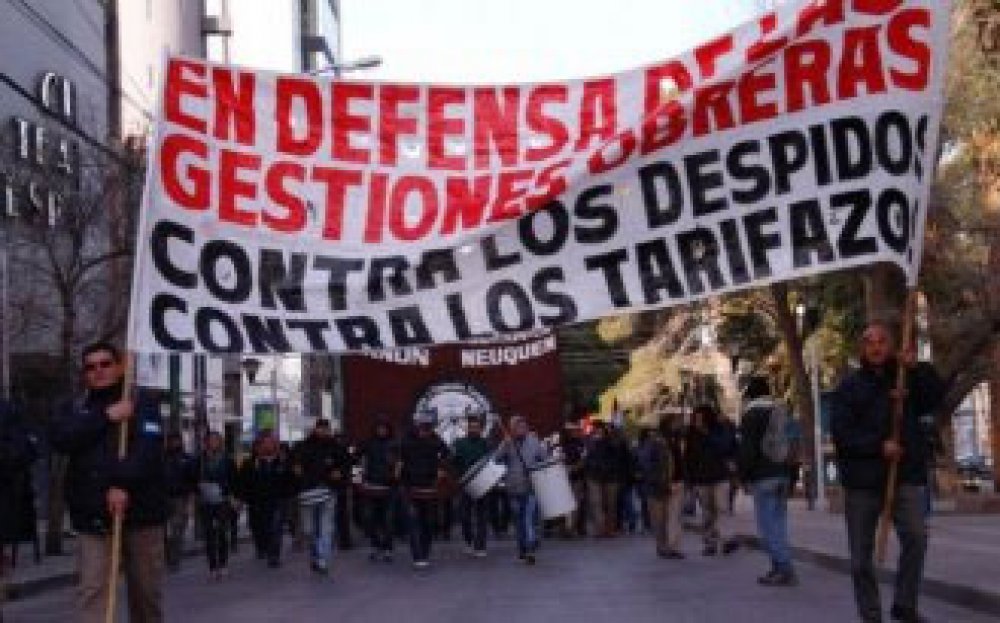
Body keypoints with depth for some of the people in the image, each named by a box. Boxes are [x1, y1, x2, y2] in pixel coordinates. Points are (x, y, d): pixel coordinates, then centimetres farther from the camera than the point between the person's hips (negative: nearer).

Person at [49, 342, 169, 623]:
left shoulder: (142, 404, 3)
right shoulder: (74, 409, 14)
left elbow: (148, 449, -13)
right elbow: (60, 438, -8)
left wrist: (124, 484, -27)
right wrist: (106, 417, -13)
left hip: (141, 510, -2)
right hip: (92, 515, 2)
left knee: (146, 590, 9)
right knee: (93, 590, -9)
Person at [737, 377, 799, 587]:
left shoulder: (751, 416, -6)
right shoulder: (784, 414, 18)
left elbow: (746, 449, -12)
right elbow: (794, 446, 21)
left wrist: (744, 477, -5)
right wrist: (791, 477, 23)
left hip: (763, 477, -8)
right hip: (783, 475, 8)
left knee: (767, 525, -8)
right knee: (778, 522, 13)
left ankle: (785, 569, -14)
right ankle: (779, 568, 14)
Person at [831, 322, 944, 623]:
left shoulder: (909, 380, 11)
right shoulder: (849, 386, 4)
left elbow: (935, 400, -8)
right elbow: (841, 432, -7)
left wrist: (917, 369, -18)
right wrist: (879, 446, -17)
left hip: (905, 473, 0)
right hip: (862, 477, 0)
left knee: (915, 535, -22)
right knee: (861, 556, 2)